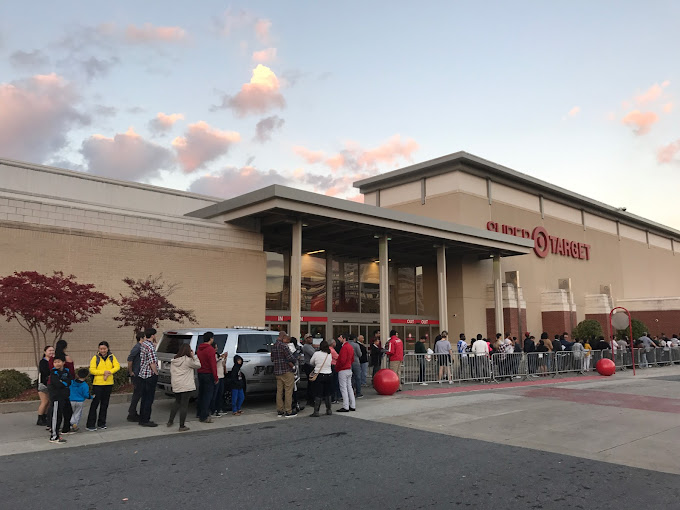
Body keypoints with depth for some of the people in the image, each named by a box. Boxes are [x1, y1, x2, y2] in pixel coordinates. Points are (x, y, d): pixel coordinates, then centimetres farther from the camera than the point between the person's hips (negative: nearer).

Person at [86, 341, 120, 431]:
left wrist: (110, 372, -19)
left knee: (105, 403, 10)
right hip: (97, 384, -3)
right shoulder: (95, 358, 0)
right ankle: (90, 424, 2)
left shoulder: (111, 357, 7)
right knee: (95, 403, -4)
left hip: (109, 384, 3)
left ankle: (101, 423, 20)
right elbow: (92, 370, -8)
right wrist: (104, 372, -17)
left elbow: (117, 366, -2)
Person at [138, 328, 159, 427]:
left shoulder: (143, 344, 11)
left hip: (143, 374, 9)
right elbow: (152, 362, -22)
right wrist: (156, 373, -9)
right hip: (150, 375, -9)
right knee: (149, 398, -2)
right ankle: (145, 420, 2)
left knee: (144, 397, 15)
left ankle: (142, 419, 21)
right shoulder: (150, 346, -18)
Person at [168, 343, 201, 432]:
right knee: (184, 405, -1)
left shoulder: (173, 360, 9)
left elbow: (171, 372, 14)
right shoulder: (188, 360, -12)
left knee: (177, 402, 25)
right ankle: (182, 426, 2)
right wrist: (193, 356, 0)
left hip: (175, 386, 7)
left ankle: (170, 421, 27)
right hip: (186, 386, -7)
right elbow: (198, 365, -3)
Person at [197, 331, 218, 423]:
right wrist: (216, 378, -14)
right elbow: (213, 365, -19)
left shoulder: (199, 349, 12)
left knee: (201, 394, 16)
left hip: (200, 374, 8)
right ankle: (204, 417, -3)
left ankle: (200, 414, 25)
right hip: (208, 375, -8)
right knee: (208, 395, -4)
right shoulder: (210, 349, -16)